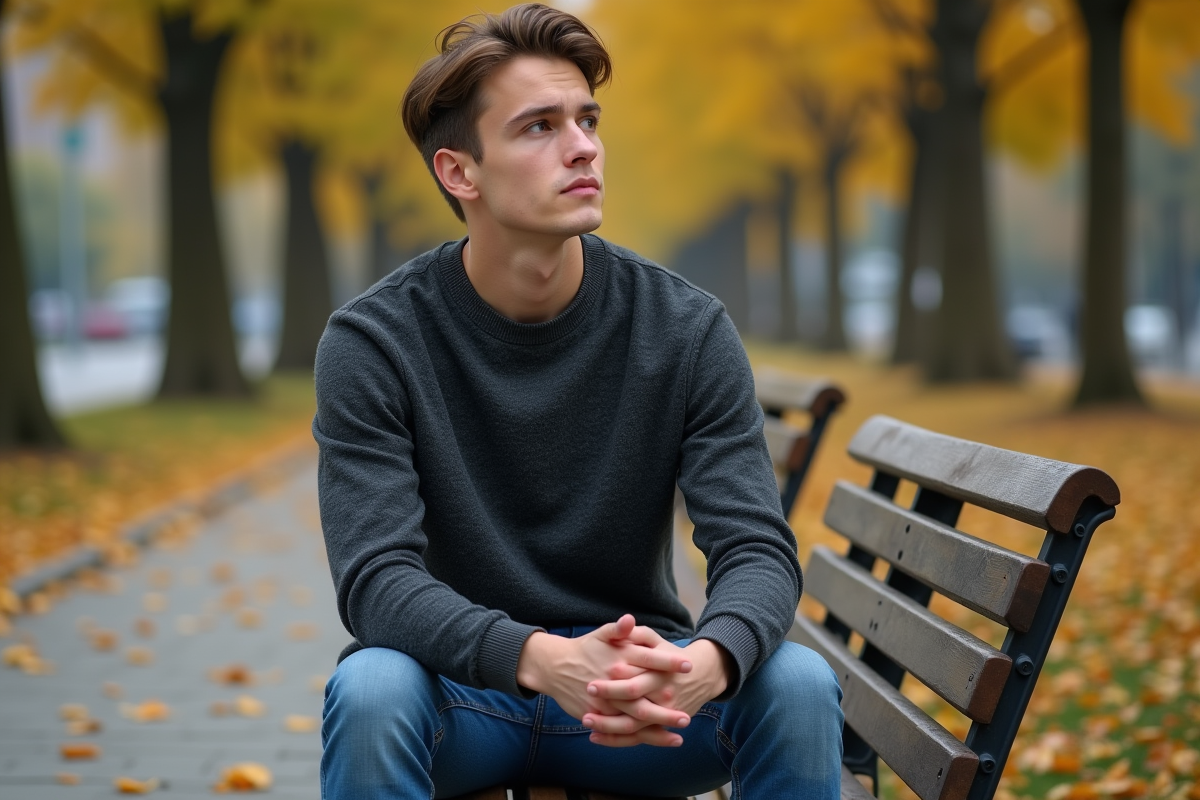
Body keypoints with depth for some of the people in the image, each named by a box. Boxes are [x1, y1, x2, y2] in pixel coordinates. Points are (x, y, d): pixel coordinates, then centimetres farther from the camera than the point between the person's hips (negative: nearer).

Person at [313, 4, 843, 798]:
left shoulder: (688, 329, -8)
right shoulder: (372, 341, -12)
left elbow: (758, 548, -14)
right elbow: (374, 578, -22)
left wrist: (707, 659, -39)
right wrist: (542, 658, -41)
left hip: (640, 687, 2)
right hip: (461, 690, -2)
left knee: (799, 685, -26)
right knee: (370, 690, -35)